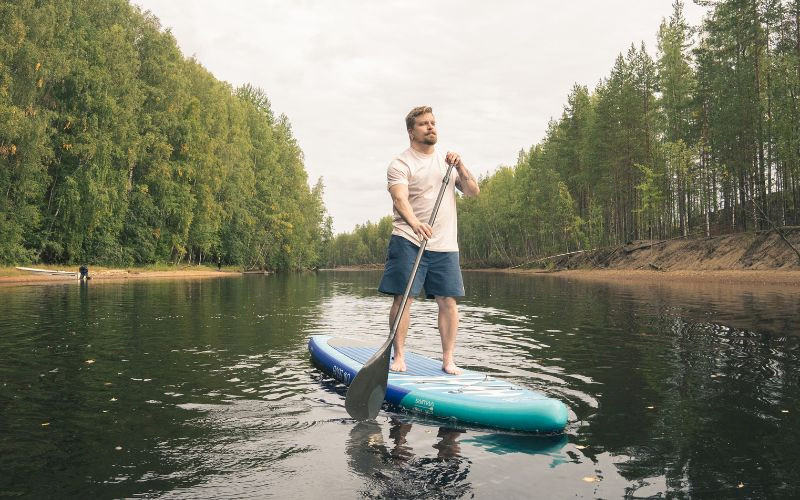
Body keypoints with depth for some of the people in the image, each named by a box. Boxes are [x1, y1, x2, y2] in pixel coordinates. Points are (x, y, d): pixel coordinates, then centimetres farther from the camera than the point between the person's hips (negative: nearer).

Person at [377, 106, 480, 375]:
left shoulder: (447, 161, 18)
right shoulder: (400, 164, 0)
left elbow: (474, 192, 13)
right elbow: (400, 199, -18)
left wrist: (460, 167, -4)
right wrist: (415, 223, -37)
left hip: (445, 244, 4)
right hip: (409, 241, -4)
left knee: (448, 301, 1)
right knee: (402, 297, -7)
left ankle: (448, 359, 9)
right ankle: (399, 356, 4)